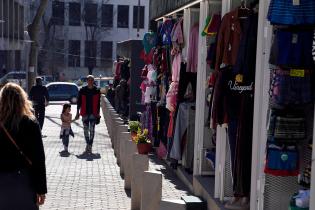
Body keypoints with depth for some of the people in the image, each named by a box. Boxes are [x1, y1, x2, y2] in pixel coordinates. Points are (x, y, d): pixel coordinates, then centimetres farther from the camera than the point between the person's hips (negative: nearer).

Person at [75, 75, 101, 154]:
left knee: (92, 130, -3)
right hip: (85, 113, 1)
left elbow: (98, 103, 5)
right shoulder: (82, 90, 2)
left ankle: (90, 146, 1)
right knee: (85, 129, 7)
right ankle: (88, 144, 23)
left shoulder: (97, 90, 2)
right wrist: (78, 112, 4)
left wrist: (98, 113, 3)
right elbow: (79, 102, 5)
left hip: (93, 113, -1)